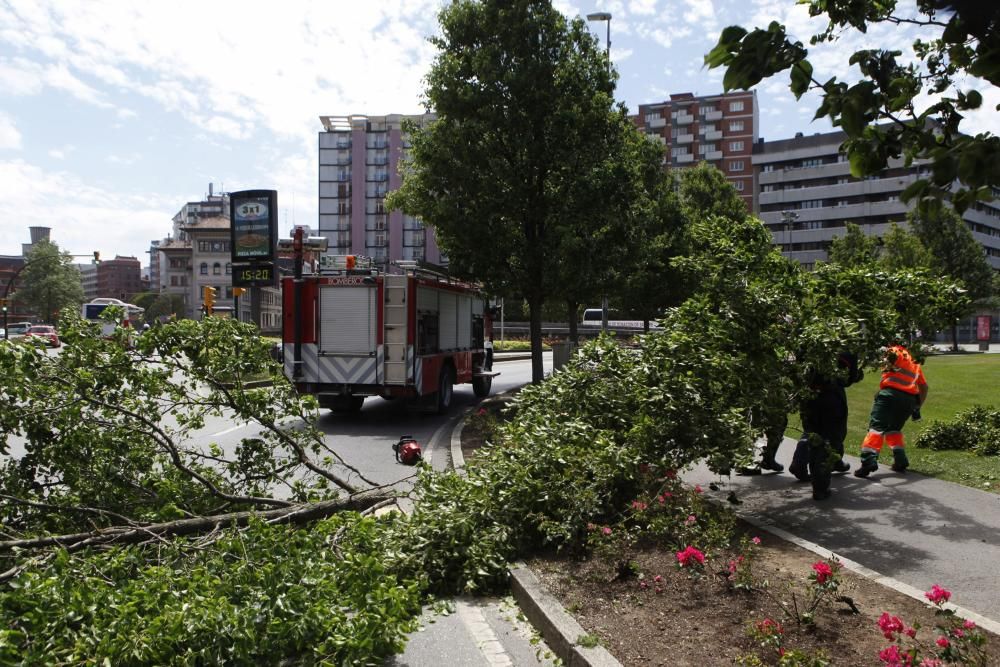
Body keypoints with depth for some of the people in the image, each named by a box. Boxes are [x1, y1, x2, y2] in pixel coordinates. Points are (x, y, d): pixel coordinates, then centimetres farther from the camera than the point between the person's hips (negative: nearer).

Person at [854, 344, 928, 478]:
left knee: (876, 426, -14)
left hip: (891, 393, -6)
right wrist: (917, 407, 32)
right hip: (909, 400, 6)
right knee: (894, 428, 24)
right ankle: (900, 460, 11)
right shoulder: (915, 364, 30)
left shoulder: (897, 352, 13)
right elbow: (924, 387, 30)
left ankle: (869, 459, -31)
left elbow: (892, 353, -13)